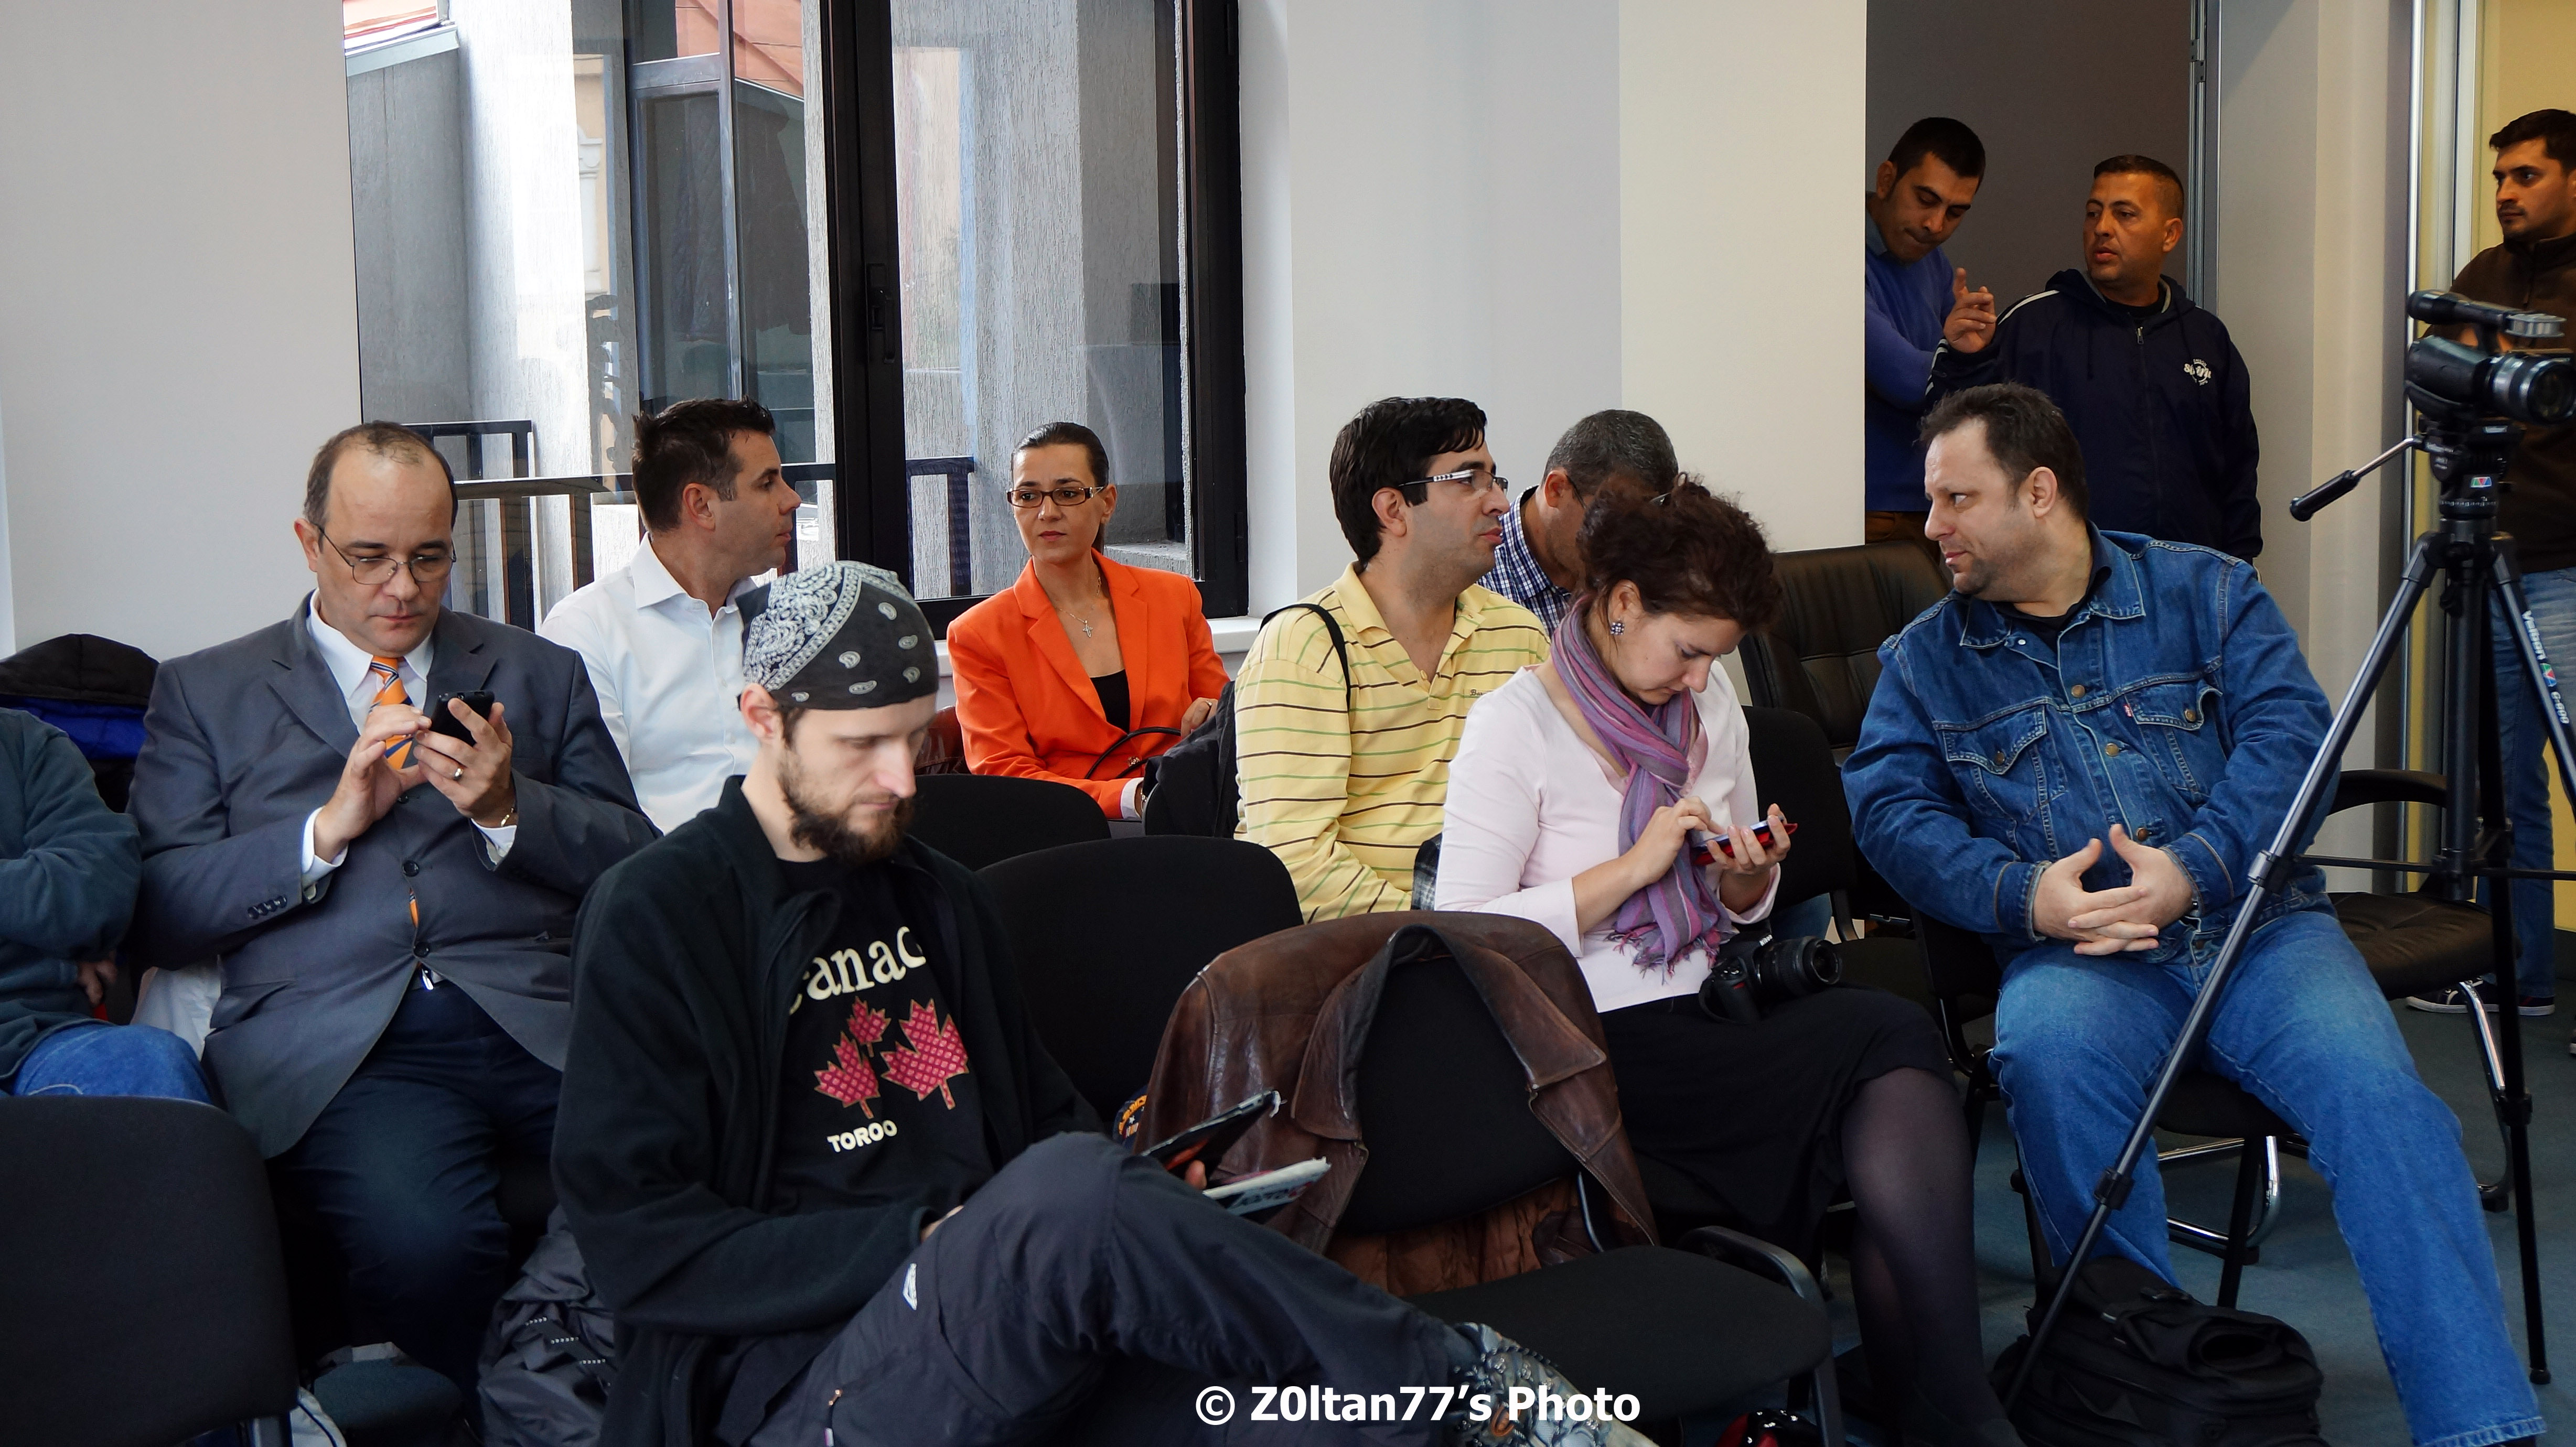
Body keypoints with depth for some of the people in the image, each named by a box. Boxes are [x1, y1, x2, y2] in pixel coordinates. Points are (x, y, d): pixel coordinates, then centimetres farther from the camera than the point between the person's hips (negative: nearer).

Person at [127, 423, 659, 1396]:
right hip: (339, 1041, -2)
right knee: (422, 1240, -34)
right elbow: (156, 915, 7)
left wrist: (510, 810, -4)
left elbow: (640, 867, 14)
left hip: (540, 1018, 2)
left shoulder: (540, 675, 21)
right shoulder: (207, 693, 18)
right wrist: (327, 829, -5)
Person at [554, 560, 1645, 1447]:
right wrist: (922, 1245, -15)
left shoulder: (938, 897, 21)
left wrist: (1137, 1204, 3)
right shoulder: (654, 919, 1)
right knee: (1071, 1189, -35)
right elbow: (637, 1242, -6)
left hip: (1005, 1340, 5)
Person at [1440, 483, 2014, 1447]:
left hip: (1709, 1021, 7)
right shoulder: (1514, 726, -5)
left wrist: (1750, 876, 1)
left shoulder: (1707, 701, 16)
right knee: (1885, 1040, -24)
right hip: (1599, 1050, -7)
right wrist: (1633, 868, -16)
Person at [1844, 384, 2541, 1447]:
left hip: (2255, 927, 0)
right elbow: (1890, 807, 2)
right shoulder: (1924, 659, 15)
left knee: (2378, 1091, -27)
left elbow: (2289, 730, -1)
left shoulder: (2205, 591, 13)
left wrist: (2192, 868, -17)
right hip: (2076, 953, 0)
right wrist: (2025, 893, -16)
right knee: (2048, 1056, -35)